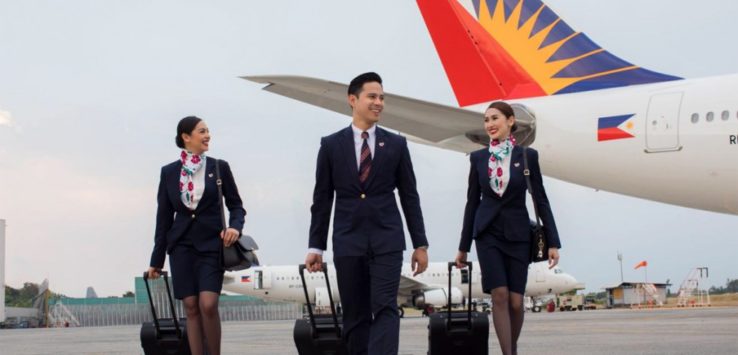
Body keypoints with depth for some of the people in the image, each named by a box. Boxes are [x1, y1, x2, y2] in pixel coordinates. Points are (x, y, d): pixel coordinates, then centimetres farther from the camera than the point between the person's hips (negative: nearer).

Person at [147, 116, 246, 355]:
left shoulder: (219, 168, 4)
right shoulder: (169, 172, 6)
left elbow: (236, 205, 9)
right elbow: (164, 217, 9)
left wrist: (235, 226, -14)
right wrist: (157, 259, 8)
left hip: (211, 244, -1)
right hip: (182, 245, 1)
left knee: (208, 305, -15)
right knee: (191, 308, 0)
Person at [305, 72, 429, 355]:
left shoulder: (396, 144, 6)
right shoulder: (331, 145, 5)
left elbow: (409, 196, 8)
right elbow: (322, 199, 7)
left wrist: (420, 244, 4)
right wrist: (315, 246, 3)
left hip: (387, 240, 0)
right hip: (348, 242, 1)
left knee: (385, 308, -11)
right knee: (355, 315, 5)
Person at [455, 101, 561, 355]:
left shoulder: (527, 156, -1)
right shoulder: (478, 158, 3)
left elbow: (540, 200, 0)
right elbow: (472, 202, 8)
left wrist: (553, 242, -4)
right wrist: (463, 246, 9)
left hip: (517, 235, -1)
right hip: (488, 234, 1)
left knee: (516, 301, -2)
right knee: (499, 296, -11)